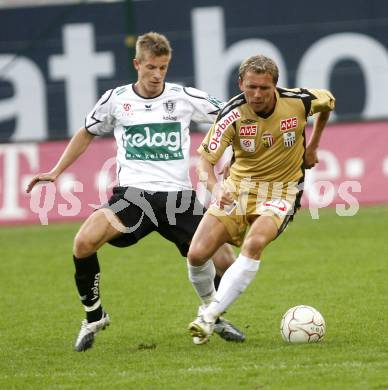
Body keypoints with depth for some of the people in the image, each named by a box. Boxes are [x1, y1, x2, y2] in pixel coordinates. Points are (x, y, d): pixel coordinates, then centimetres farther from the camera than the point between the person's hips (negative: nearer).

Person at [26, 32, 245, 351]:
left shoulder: (184, 97, 4)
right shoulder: (115, 100, 5)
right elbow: (87, 134, 23)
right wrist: (56, 171, 18)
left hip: (178, 196, 1)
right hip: (132, 194, -1)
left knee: (226, 264, -9)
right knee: (84, 241, -27)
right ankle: (93, 316, -3)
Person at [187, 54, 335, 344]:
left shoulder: (298, 101, -14)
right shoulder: (232, 115, -17)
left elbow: (328, 102, 10)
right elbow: (205, 159, -19)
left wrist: (312, 146, 13)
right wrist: (214, 187, -40)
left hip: (282, 189, -1)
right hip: (238, 186, 2)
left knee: (254, 243, -31)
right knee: (197, 255, -10)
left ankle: (209, 317, -26)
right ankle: (210, 303, 23)